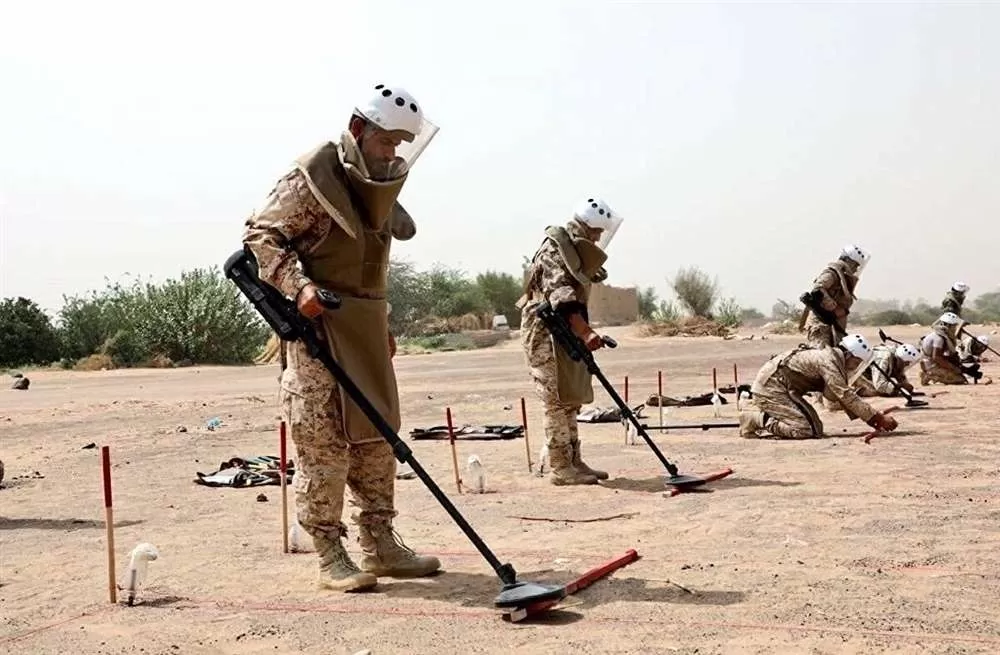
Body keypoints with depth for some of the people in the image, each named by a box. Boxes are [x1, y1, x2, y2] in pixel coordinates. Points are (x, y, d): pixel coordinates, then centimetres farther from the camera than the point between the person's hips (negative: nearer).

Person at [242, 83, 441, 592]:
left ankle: (379, 543, 19)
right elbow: (261, 234, -12)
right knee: (323, 441, -6)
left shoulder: (379, 185, 17)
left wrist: (382, 327, 23)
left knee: (378, 434, 10)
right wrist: (299, 286, -26)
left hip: (366, 324, 9)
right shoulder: (311, 178, -10)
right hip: (316, 320, -9)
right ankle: (330, 555, 3)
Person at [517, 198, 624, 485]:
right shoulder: (554, 249, -15)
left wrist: (585, 332, 19)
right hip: (546, 332, -10)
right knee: (557, 402, -7)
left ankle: (574, 462, 18)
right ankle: (560, 468, -3)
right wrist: (585, 332, -38)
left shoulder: (575, 249, 16)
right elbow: (559, 295, -29)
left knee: (570, 401, 12)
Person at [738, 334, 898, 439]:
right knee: (808, 430, -17)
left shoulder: (831, 356, 13)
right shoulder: (829, 360, -18)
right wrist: (879, 417, -18)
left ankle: (757, 412, 13)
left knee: (815, 425, 12)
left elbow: (841, 395, 15)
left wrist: (870, 418, 8)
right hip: (770, 387, -10)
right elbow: (846, 396, -21)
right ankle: (755, 422, -9)